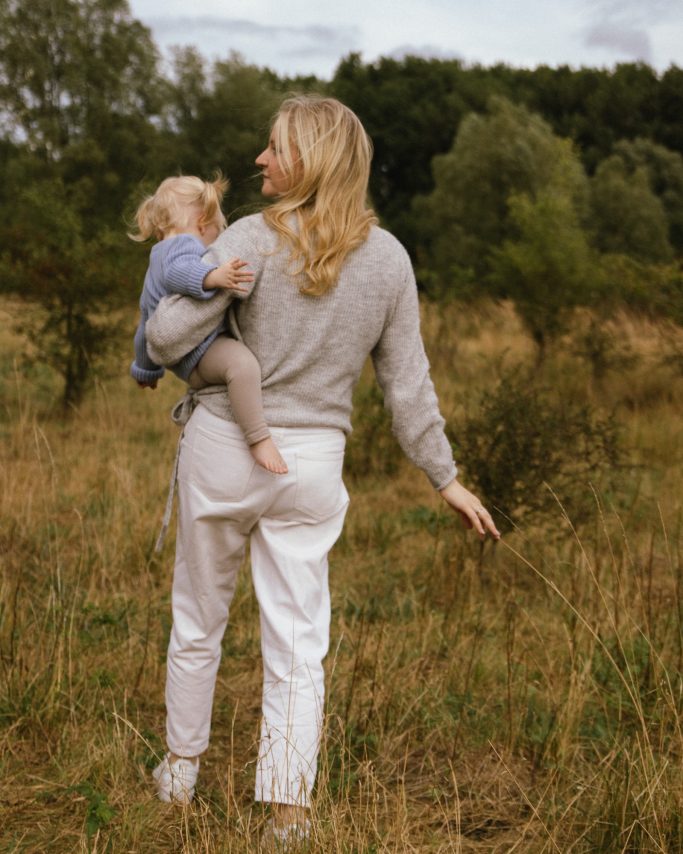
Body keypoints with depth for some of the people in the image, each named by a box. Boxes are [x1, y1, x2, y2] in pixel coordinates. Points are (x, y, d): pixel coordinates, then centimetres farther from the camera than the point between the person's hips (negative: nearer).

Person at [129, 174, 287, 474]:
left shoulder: (155, 267, 29)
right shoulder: (183, 243, -3)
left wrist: (145, 369, 48)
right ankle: (258, 439, -45)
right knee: (242, 362, -37)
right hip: (198, 351, -11)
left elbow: (147, 327, 38)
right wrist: (213, 277, -44)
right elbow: (177, 271, -29)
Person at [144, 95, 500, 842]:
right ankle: (287, 810, 9)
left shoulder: (254, 240, -13)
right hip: (311, 465, 2)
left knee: (198, 620, 17)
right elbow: (407, 384, 1)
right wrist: (445, 478, 11)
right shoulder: (388, 259, -2)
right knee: (297, 645, 8)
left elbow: (169, 338, -16)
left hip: (223, 448, -2)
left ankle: (180, 772, 33)